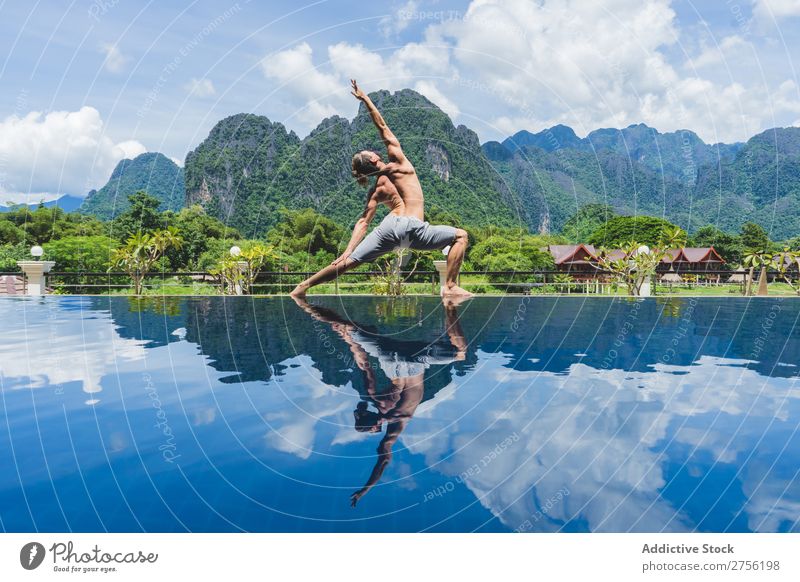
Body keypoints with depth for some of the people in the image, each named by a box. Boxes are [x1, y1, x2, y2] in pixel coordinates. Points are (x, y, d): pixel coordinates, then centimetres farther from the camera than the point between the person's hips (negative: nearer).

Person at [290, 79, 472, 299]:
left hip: (389, 226, 4)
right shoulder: (398, 161, 9)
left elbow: (363, 222, 6)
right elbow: (383, 127, 11)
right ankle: (450, 287, -2)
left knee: (347, 262, 8)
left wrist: (349, 249, 3)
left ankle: (304, 285, 6)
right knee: (460, 236, 10)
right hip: (412, 227, -4)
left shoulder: (376, 191, 16)